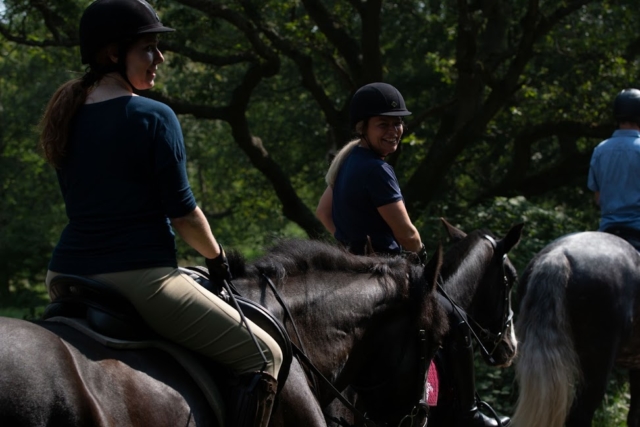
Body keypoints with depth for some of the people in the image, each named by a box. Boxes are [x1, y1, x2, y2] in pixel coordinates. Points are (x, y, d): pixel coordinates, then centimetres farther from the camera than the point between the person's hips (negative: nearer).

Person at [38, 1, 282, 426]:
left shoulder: (68, 117, 10)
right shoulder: (154, 117, -12)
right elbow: (182, 212, -10)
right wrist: (217, 258, 8)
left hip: (67, 275, 8)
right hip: (138, 277, -8)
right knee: (261, 355, 0)